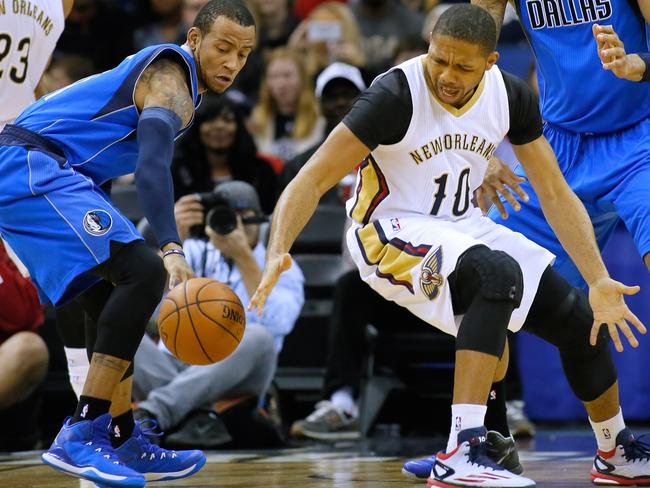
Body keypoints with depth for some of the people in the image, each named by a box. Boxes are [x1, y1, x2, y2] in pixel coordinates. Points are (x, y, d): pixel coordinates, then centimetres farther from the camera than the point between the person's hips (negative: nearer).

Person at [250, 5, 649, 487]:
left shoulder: (511, 96, -8)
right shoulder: (397, 94, -24)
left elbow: (557, 195, -3)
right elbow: (313, 180, -25)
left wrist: (600, 281, -13)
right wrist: (277, 255, -41)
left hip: (463, 227, 7)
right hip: (390, 232, -7)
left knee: (582, 321, 5)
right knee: (498, 274, -36)